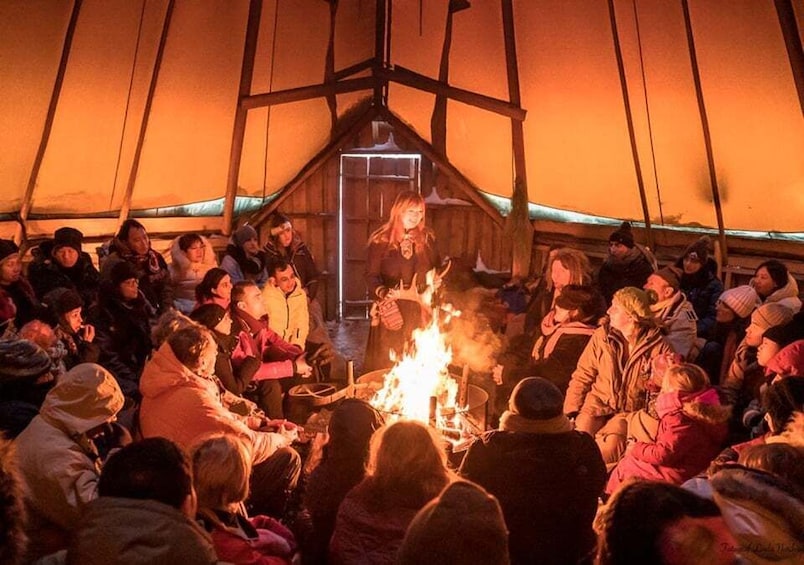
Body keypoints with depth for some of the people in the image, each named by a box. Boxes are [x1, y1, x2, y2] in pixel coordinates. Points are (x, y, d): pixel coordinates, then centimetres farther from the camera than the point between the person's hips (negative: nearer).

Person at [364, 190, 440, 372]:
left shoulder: (427, 238, 8)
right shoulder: (381, 240, -4)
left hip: (419, 313, 3)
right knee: (386, 365, 1)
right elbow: (371, 276, -4)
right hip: (390, 311, -3)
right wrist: (385, 293, -21)